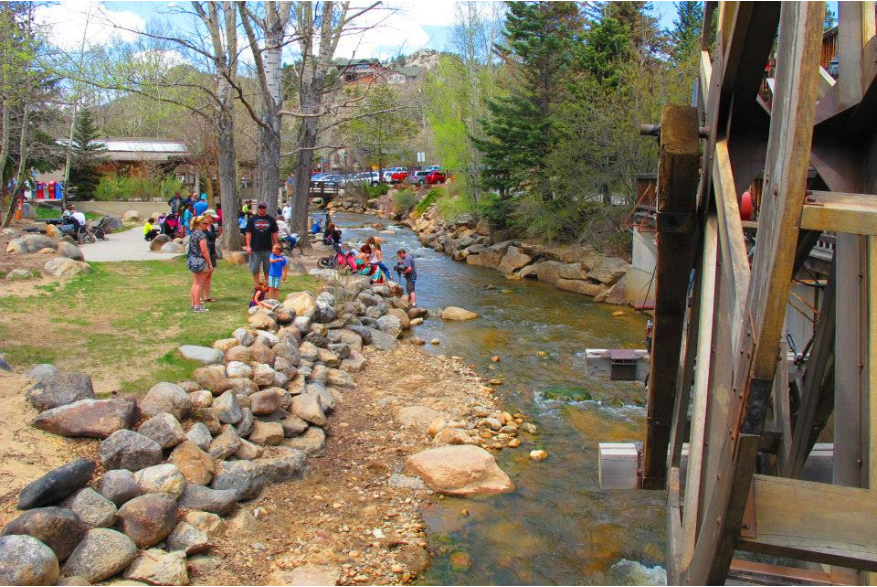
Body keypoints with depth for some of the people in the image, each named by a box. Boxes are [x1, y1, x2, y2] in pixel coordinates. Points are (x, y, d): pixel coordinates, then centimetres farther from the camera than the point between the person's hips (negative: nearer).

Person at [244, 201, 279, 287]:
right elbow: (248, 233, 2)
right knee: (255, 269, 4)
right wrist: (248, 246, -6)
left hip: (268, 249, 1)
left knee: (268, 270, 6)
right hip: (255, 249, 0)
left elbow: (274, 233, 8)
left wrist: (275, 245, 2)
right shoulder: (252, 220, 4)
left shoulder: (271, 220, 7)